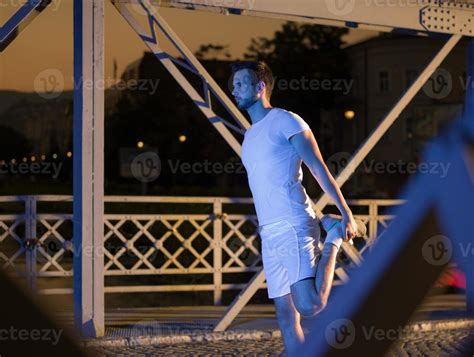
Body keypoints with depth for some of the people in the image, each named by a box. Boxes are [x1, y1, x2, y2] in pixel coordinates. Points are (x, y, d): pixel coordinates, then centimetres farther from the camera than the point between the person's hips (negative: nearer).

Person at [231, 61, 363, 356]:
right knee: (285, 316, 4)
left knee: (309, 305, -19)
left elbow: (319, 168, -8)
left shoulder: (285, 121, -3)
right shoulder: (249, 136, 21)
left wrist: (346, 213, -15)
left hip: (294, 228, -8)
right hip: (269, 235, 8)